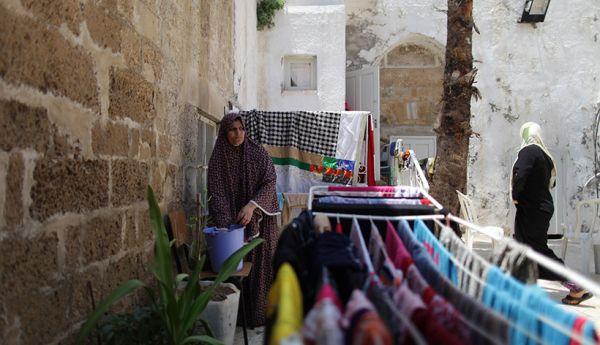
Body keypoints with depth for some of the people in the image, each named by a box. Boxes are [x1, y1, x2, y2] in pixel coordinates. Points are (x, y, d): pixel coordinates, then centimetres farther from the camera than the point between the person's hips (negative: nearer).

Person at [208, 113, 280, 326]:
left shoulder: (258, 153, -2)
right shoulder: (218, 158, 0)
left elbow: (270, 182, -8)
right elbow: (216, 193, -7)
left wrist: (252, 206, -23)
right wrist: (225, 225, -19)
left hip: (260, 219, -1)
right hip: (232, 221, 1)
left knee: (261, 262, 1)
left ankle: (261, 312, 11)